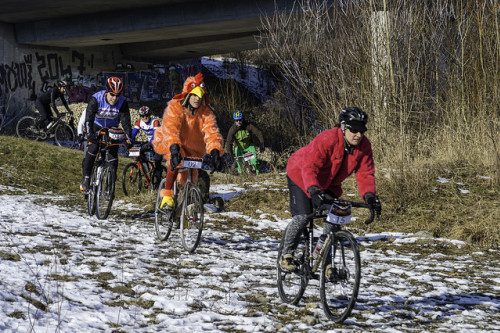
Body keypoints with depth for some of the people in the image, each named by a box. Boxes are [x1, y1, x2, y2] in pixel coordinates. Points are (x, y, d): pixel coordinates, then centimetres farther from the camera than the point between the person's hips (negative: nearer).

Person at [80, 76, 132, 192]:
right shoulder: (96, 99, -25)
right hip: (96, 127, -2)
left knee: (113, 156, -9)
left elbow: (126, 122, -20)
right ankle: (86, 177, -13)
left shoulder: (122, 103, -20)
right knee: (92, 148, -24)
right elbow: (89, 118, -32)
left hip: (112, 129, 2)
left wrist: (128, 138, -34)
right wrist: (90, 134, -47)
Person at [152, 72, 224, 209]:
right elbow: (170, 128, -40)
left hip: (192, 149, 4)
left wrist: (215, 150, -47)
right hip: (167, 144, -4)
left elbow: (211, 132, -28)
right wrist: (174, 147, -58)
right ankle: (167, 196, -31)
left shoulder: (206, 112, -14)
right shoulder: (174, 107, -24)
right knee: (177, 159, -36)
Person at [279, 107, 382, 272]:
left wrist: (369, 195, -34)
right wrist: (314, 190, -57)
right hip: (301, 175, -6)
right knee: (302, 217, -17)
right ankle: (286, 255, 4)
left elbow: (365, 173, -17)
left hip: (328, 184, 6)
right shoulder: (326, 140, -37)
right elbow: (309, 167, -43)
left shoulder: (364, 146, -18)